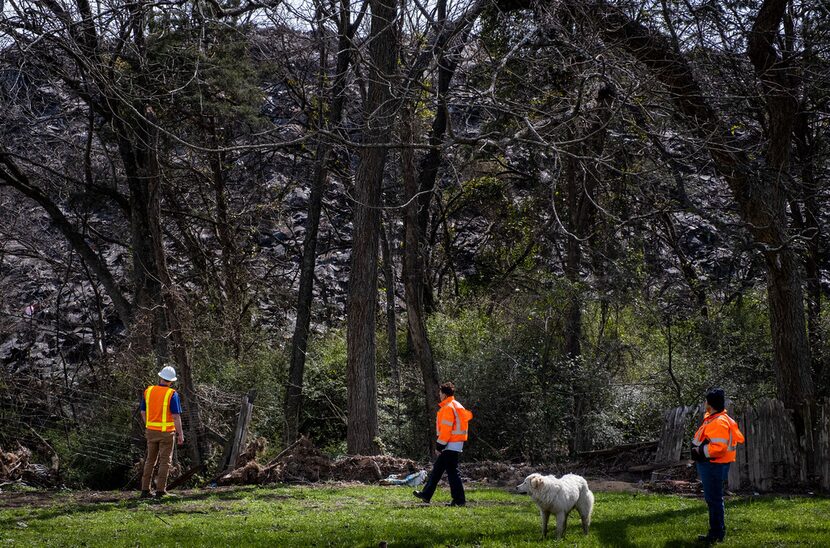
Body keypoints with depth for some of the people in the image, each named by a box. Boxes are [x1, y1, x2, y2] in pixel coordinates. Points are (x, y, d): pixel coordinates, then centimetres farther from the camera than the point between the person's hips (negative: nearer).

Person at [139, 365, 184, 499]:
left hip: (151, 431, 4)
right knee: (165, 461, 5)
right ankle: (160, 490, 2)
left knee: (150, 460, 14)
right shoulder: (172, 394, -13)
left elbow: (143, 412, 9)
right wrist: (180, 434, -9)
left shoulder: (148, 391, 1)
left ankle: (145, 489, 11)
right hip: (167, 432, -4)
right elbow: (176, 416, -15)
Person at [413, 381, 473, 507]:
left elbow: (446, 430, -19)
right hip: (456, 444, 10)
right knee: (437, 469, 13)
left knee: (452, 471, -6)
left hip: (451, 445, -10)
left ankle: (459, 500, -4)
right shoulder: (456, 405, 16)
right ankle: (426, 494, 17)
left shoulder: (448, 408, -15)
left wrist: (439, 447, -14)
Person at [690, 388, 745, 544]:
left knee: (714, 499, -5)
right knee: (712, 498, 17)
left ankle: (717, 533, 1)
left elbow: (718, 448, -27)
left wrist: (700, 451, -18)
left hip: (713, 466, -11)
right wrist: (698, 448, 11)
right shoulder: (712, 419, 14)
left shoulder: (719, 422, -20)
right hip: (710, 465, 11)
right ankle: (717, 531, 25)